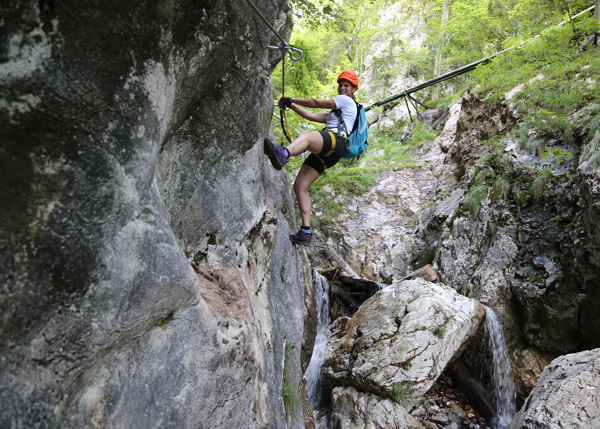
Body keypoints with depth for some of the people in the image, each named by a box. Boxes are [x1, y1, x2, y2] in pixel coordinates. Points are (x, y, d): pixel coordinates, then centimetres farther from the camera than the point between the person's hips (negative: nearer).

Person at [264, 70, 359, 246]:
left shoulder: (347, 101, 13)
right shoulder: (335, 112, 41)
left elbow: (316, 103, 7)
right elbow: (312, 116, 34)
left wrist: (291, 99, 14)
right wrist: (291, 105, 30)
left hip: (336, 142, -9)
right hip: (324, 153, 9)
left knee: (304, 136, -39)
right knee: (299, 187, -4)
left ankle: (283, 154, -75)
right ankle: (305, 232, -8)